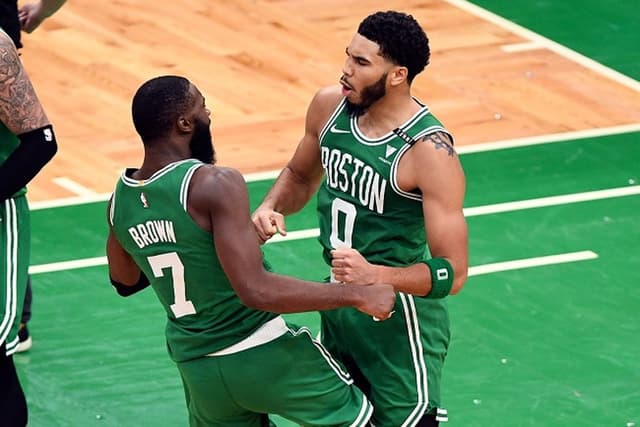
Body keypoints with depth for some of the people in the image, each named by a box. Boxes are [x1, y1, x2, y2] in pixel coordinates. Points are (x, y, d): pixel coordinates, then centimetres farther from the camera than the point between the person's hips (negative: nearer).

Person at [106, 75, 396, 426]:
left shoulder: (120, 200, 1)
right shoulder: (215, 185, -21)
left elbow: (125, 283, 20)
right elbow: (256, 290, -28)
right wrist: (358, 295, -23)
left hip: (197, 369, 6)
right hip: (261, 355, -6)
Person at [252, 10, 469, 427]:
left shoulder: (429, 150, -26)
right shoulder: (330, 105, -5)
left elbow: (453, 273, -25)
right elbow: (300, 175, 17)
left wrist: (375, 275, -40)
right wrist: (270, 208, -5)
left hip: (401, 321, -7)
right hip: (338, 304, 7)